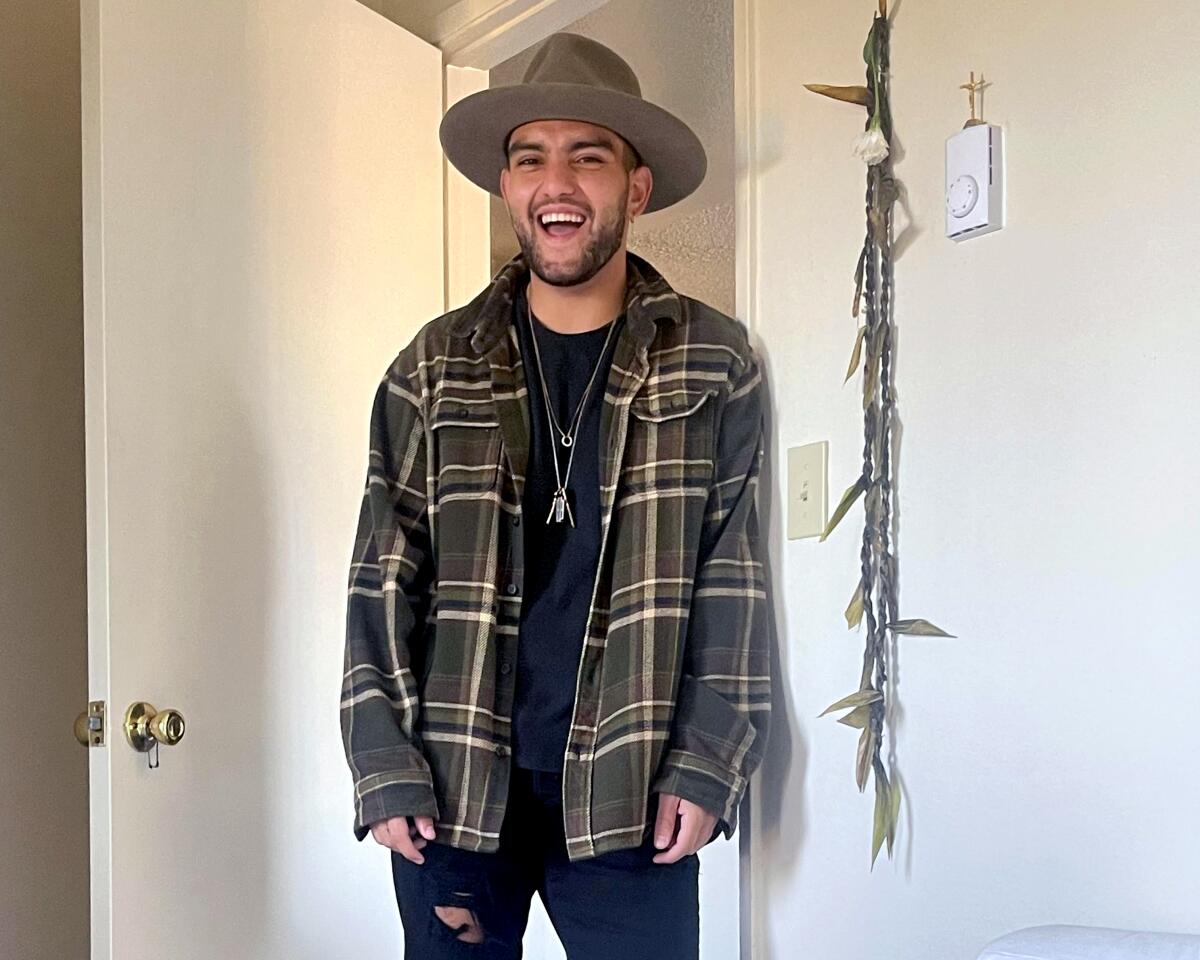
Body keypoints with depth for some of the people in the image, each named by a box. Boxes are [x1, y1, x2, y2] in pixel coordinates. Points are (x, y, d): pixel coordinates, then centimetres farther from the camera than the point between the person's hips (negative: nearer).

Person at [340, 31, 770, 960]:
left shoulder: (713, 363, 2)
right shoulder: (436, 368, 4)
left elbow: (735, 580, 0)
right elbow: (383, 580, 3)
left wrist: (708, 767, -7)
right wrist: (387, 770, -4)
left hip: (629, 787, -1)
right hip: (454, 781, 1)